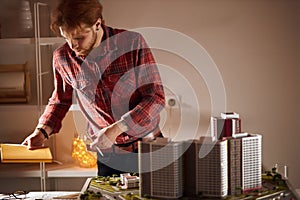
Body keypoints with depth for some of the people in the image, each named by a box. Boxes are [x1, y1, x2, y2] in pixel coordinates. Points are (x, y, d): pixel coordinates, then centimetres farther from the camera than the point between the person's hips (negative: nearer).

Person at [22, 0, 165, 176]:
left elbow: (156, 97, -15)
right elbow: (61, 100, 15)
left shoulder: (132, 43, -15)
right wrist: (42, 131, -2)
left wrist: (116, 129, -24)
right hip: (108, 155, 2)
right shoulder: (62, 58, -4)